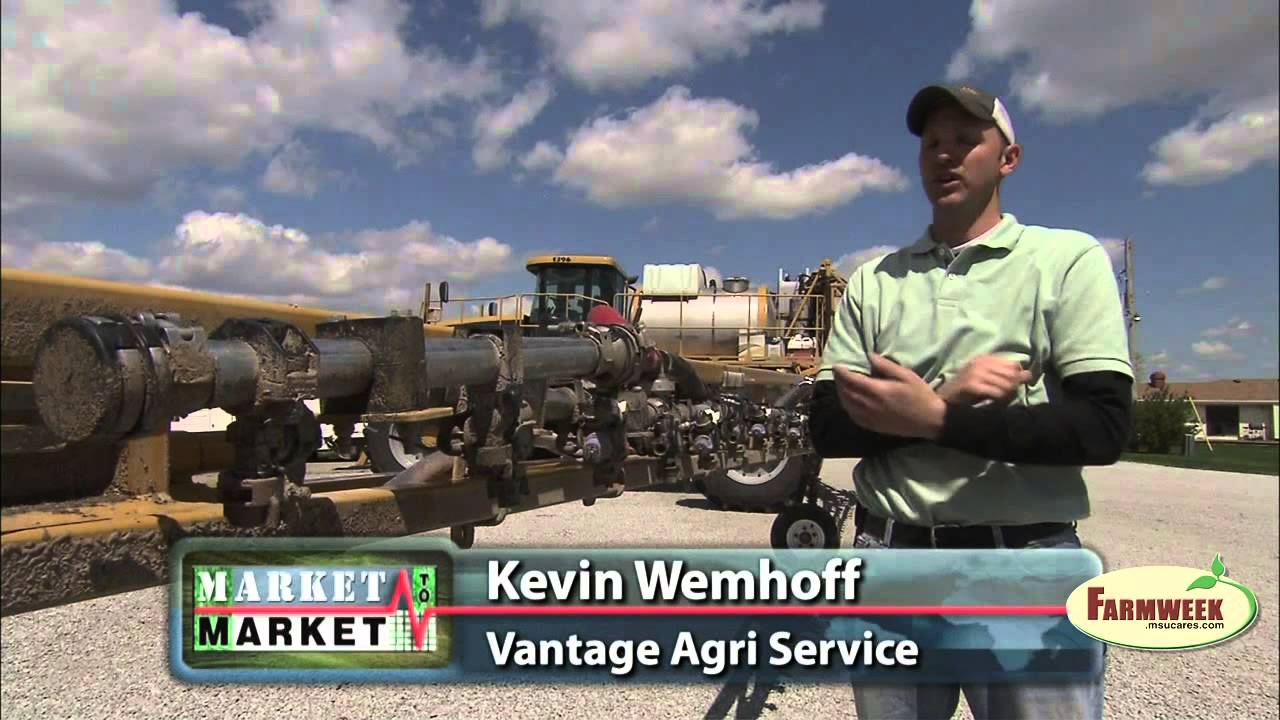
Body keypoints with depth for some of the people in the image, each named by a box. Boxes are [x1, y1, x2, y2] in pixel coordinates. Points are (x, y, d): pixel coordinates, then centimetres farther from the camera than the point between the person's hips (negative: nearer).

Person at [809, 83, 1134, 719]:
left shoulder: (1068, 258, 0)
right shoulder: (873, 281, 8)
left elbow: (1104, 427, -10)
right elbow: (827, 427, 1)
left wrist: (935, 421, -18)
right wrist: (948, 396, -14)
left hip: (1026, 558, -2)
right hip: (888, 559, 3)